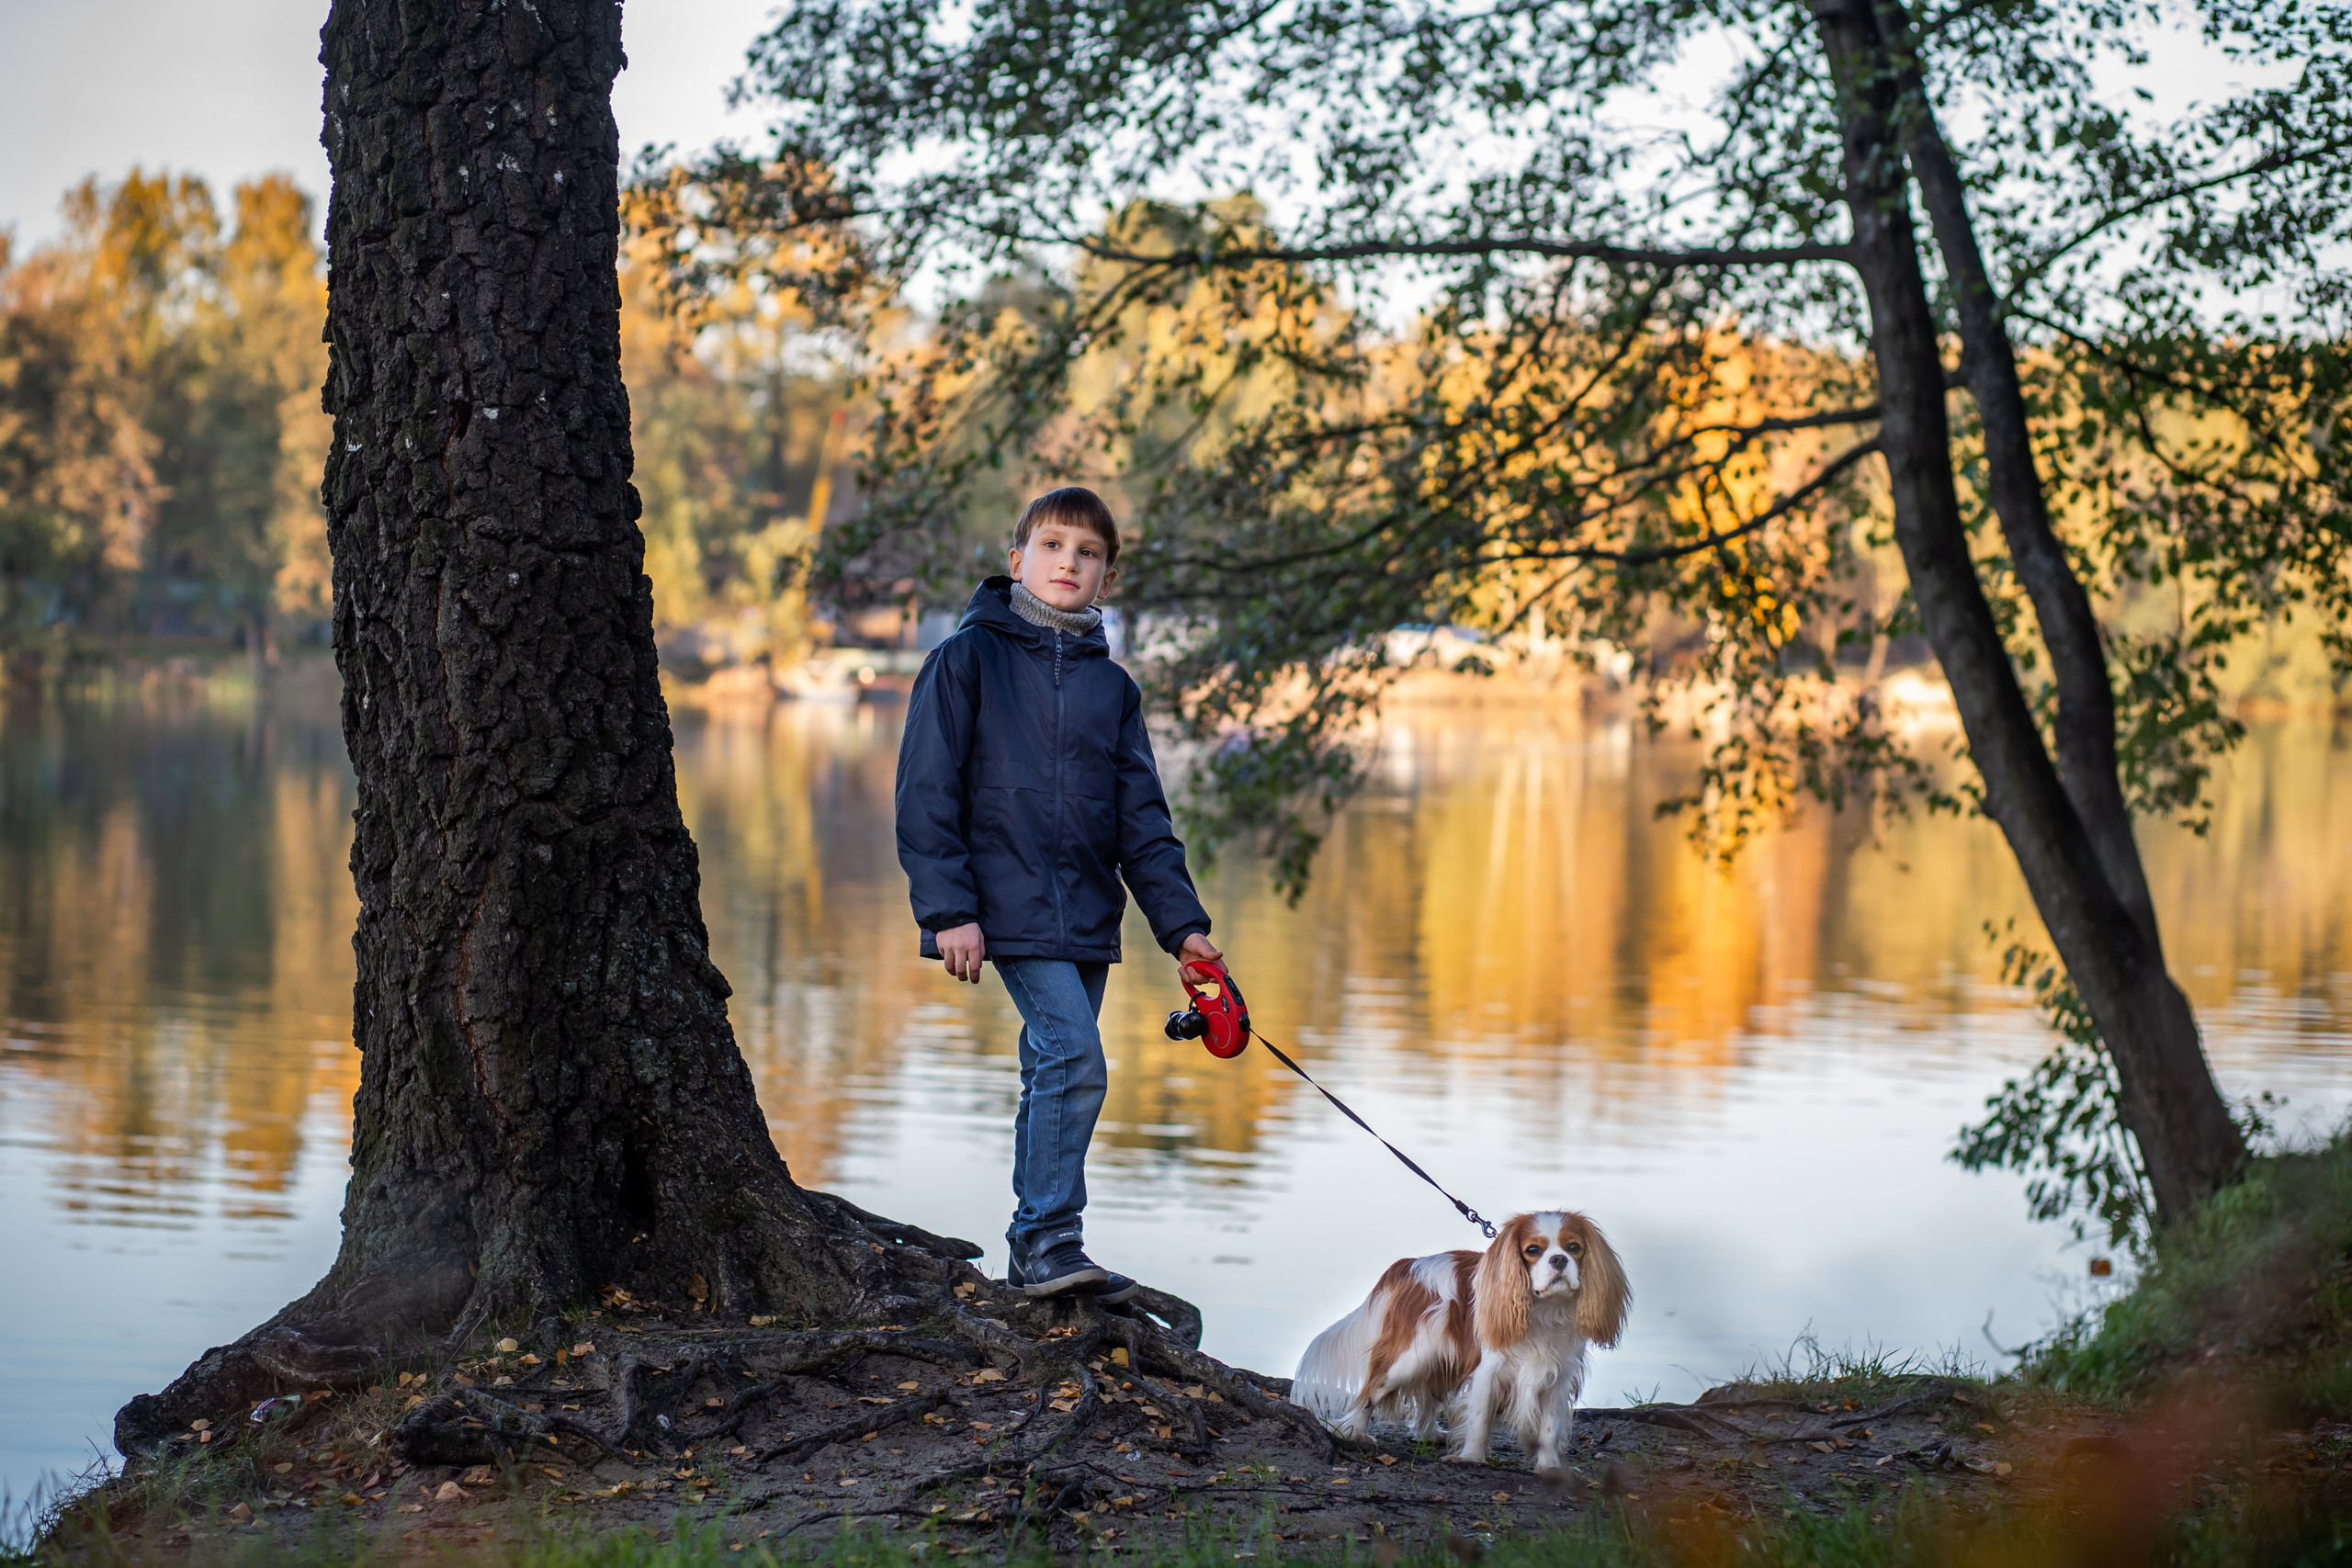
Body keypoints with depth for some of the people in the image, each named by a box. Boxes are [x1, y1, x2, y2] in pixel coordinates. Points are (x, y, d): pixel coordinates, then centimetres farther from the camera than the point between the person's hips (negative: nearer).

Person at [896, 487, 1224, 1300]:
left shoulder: (1111, 685, 13)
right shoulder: (968, 657, -1)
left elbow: (1141, 818, 13)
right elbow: (927, 790, -5)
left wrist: (1182, 924, 5)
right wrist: (948, 908, -12)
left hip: (1087, 912, 6)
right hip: (1011, 906, -6)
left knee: (1058, 1074, 8)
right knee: (1074, 1056, -18)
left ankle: (1040, 1254, 15)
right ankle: (1048, 1240, -12)